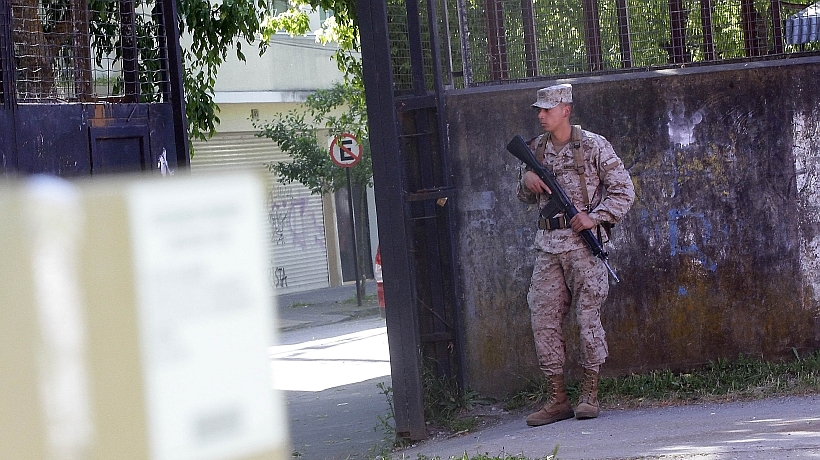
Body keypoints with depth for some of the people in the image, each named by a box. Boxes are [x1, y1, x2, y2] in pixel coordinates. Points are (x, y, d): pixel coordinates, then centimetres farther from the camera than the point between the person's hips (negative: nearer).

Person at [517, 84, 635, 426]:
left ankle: (590, 395, 7)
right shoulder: (536, 149, 12)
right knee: (543, 320, 0)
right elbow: (527, 198, 23)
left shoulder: (593, 146, -3)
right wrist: (527, 181, 1)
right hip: (548, 245, 5)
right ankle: (558, 399, 6)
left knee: (588, 317, -3)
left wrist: (595, 217, -15)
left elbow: (623, 190, -3)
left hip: (582, 243, -5)